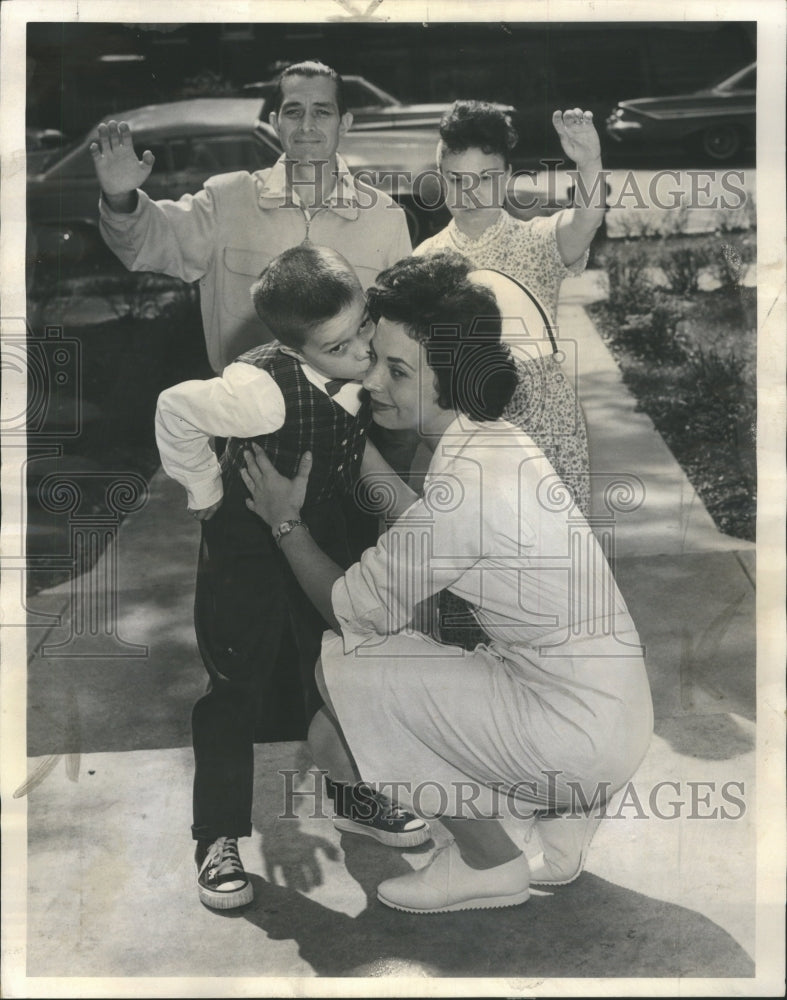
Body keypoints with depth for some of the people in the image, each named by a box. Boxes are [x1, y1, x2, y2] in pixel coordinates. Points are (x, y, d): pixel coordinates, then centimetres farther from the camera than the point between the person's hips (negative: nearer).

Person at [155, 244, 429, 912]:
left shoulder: (363, 371, -12)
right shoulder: (266, 386, -35)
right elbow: (178, 411, -36)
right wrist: (207, 493, -25)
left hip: (321, 532, 7)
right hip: (248, 544, -6)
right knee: (238, 687, 2)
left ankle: (352, 796, 38)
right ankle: (220, 839, 17)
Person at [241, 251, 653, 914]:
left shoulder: (462, 486, -25)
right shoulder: (495, 437, 3)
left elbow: (353, 610, -12)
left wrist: (287, 523, 2)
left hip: (580, 740, -9)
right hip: (617, 709, 10)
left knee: (343, 665, -9)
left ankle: (489, 862, 5)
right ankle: (559, 824, 21)